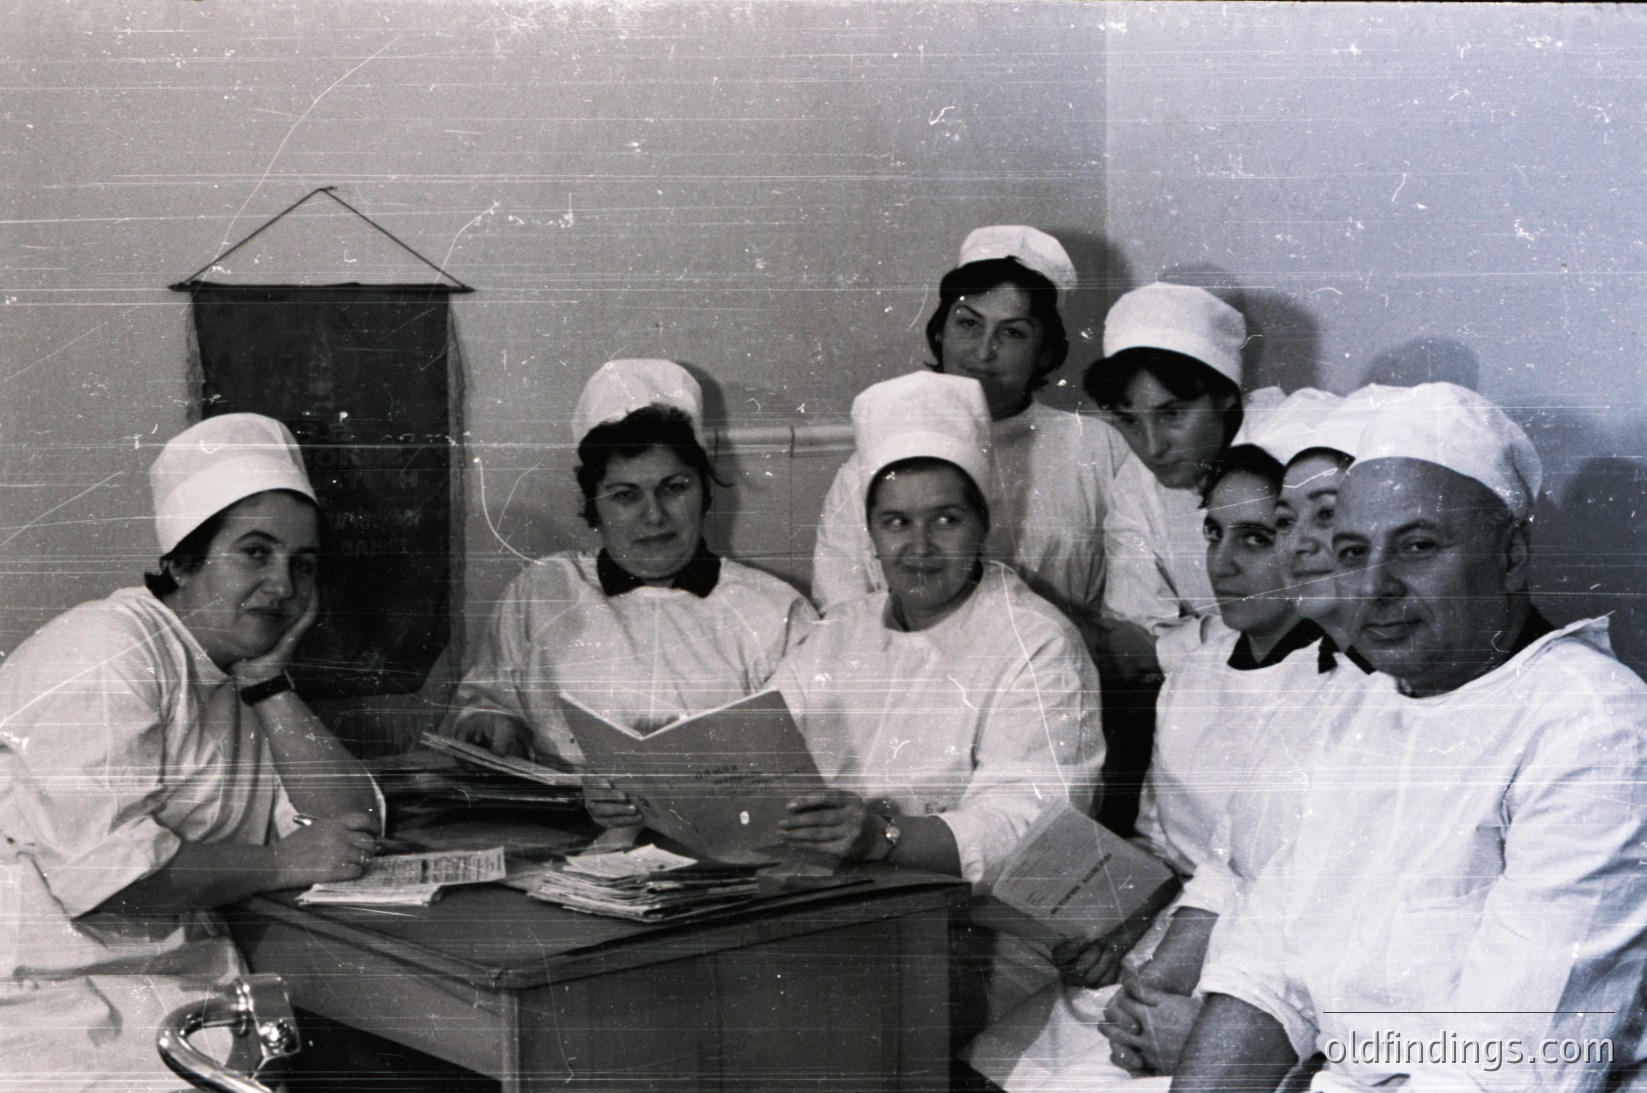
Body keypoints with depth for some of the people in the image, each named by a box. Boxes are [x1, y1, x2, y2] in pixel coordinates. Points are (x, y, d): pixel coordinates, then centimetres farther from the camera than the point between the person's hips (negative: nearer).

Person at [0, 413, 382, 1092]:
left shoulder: (247, 684, 15)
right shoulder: (109, 649, -11)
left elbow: (355, 835, 6)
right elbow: (102, 865, -23)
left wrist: (269, 683, 0)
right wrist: (282, 864, -11)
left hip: (190, 993, 8)